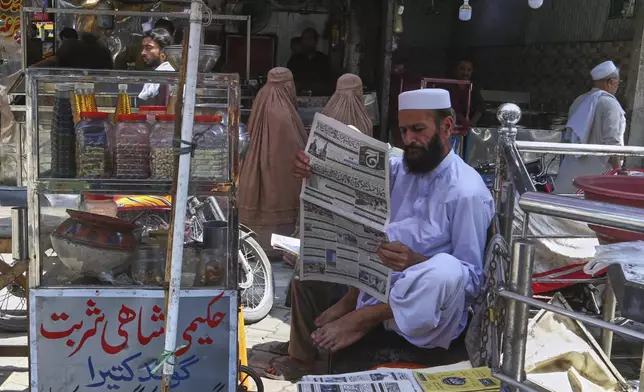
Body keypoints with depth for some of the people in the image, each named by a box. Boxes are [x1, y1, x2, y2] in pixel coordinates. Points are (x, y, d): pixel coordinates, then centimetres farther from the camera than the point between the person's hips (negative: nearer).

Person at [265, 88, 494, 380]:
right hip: (379, 284, 7)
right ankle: (302, 357, 5)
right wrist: (312, 170, -24)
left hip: (424, 309, -7)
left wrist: (415, 261, -33)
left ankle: (363, 317, -22)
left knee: (446, 270, -39)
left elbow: (472, 278, -17)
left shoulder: (467, 192, -16)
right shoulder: (398, 169, 6)